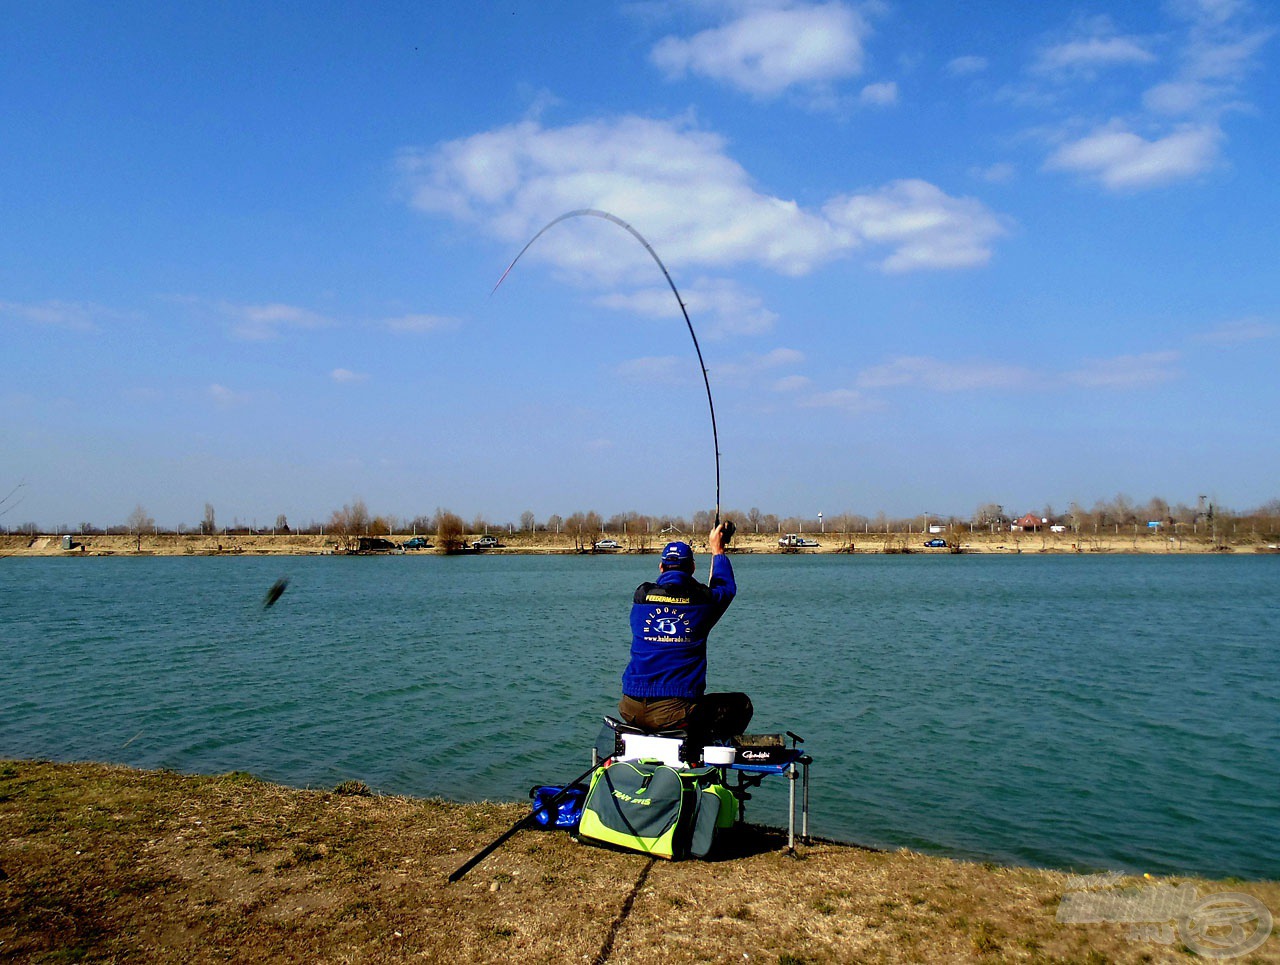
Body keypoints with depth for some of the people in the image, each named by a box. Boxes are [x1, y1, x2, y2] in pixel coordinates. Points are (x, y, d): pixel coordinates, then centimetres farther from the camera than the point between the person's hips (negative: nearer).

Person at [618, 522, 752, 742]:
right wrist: (717, 550, 37)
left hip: (631, 710, 5)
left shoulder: (641, 595, 3)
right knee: (742, 704, 14)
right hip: (675, 713, -4)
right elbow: (726, 586, 22)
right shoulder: (702, 599, -3)